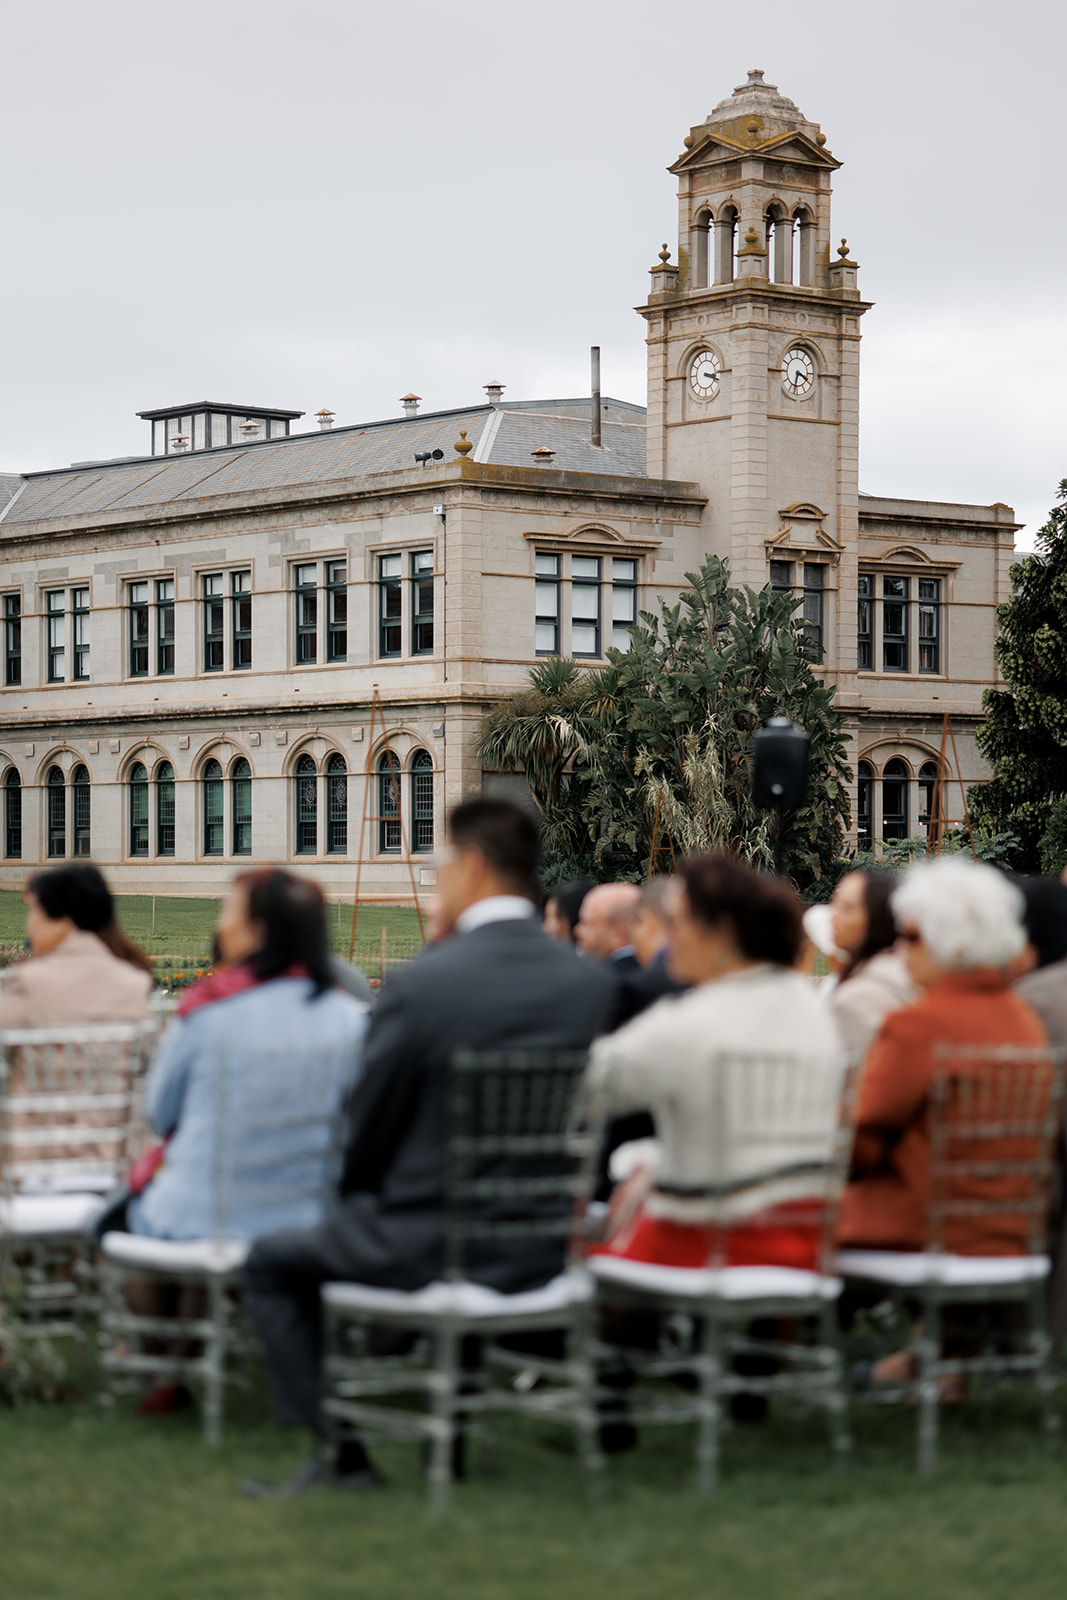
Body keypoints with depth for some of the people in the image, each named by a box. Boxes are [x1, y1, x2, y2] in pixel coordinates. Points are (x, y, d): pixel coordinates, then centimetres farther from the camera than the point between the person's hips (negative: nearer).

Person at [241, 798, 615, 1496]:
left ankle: (342, 1450, 13)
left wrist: (357, 1199, 11)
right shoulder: (591, 982, -5)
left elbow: (369, 1132, -7)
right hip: (539, 1253, 6)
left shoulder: (422, 983, -19)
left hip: (425, 1247, -6)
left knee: (273, 1263, 19)